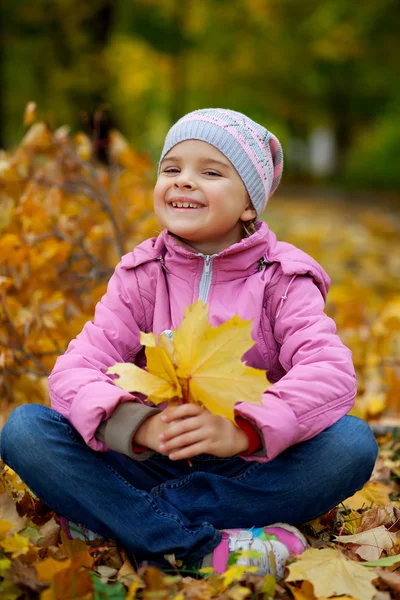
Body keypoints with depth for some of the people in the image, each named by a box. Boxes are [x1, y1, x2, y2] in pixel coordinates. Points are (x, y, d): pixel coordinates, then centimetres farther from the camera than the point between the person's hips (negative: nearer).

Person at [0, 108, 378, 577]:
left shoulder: (281, 279, -3)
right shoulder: (141, 276, 2)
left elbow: (331, 372, -20)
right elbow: (74, 371, -10)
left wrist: (243, 431, -38)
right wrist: (137, 425, -33)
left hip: (247, 470, -1)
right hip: (155, 465, 1)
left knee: (352, 443, -29)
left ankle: (112, 519, -26)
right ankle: (202, 551, -32)